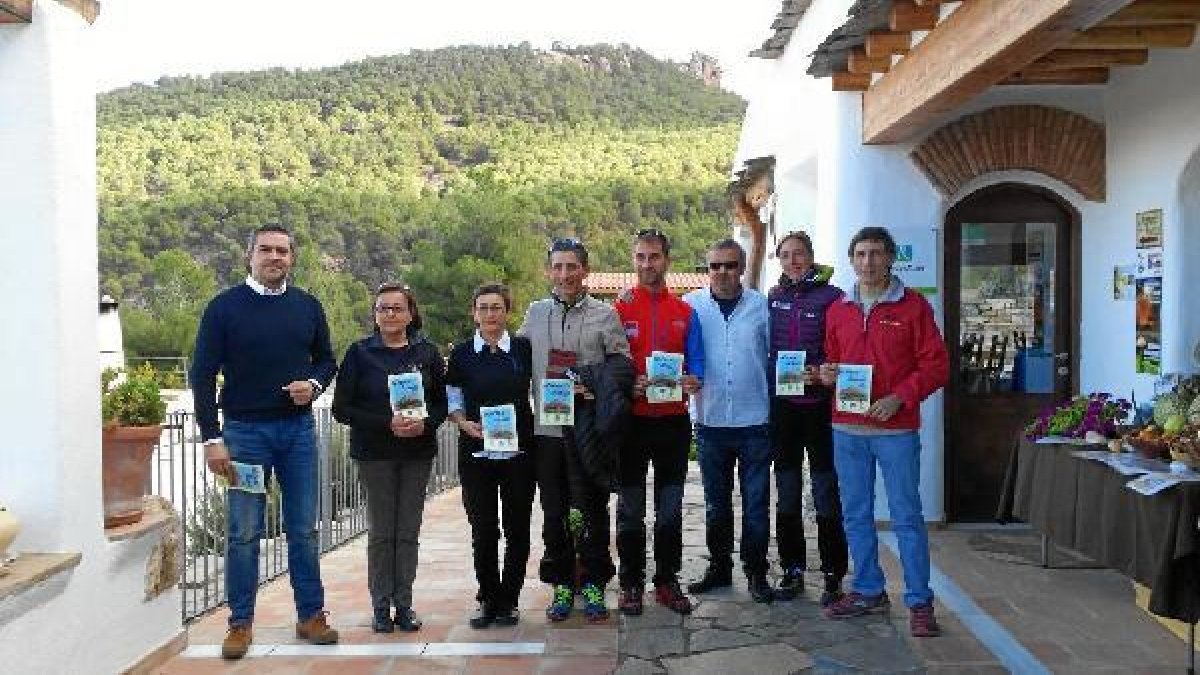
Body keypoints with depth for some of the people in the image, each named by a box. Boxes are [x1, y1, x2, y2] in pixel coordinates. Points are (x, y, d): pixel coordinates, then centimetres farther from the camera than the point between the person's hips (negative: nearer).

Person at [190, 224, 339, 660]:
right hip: (245, 430, -2)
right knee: (243, 533, 4)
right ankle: (241, 623, 16)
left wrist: (315, 384, -8)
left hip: (298, 428, 3)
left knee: (304, 529, 8)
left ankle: (311, 615, 18)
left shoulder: (307, 306, 6)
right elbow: (202, 374, -3)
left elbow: (326, 359, 16)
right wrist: (212, 438, -9)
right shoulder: (225, 307, -3)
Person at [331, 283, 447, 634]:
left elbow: (442, 402, 7)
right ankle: (381, 607, 15)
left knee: (409, 531, 6)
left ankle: (404, 604, 17)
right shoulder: (360, 353, -2)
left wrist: (426, 423, -14)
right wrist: (387, 423, -17)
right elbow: (342, 408, -5)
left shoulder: (427, 352, 4)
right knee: (381, 532, 3)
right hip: (375, 453, -2)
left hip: (418, 452, 2)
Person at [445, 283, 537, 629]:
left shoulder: (524, 349, 2)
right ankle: (488, 600, 17)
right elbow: (452, 399, 8)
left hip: (519, 450, 0)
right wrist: (464, 422, -10)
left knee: (517, 529, 5)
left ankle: (508, 601, 18)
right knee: (483, 530, 3)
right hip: (476, 450, 0)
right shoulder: (462, 353, 3)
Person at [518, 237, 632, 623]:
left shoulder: (605, 315, 1)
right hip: (547, 428, 3)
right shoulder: (535, 313, 10)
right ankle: (562, 585, 21)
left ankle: (593, 585, 17)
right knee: (554, 512, 9)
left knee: (592, 510, 5)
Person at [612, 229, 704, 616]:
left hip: (673, 420, 2)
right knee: (630, 509, 6)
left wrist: (693, 381, -18)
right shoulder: (618, 309, 1)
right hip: (632, 420, -2)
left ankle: (667, 581, 20)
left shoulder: (686, 313, 8)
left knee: (671, 508, 9)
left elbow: (696, 364, 4)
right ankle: (631, 584, 16)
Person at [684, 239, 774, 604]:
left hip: (755, 422, -1)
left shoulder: (762, 306, 1)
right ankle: (719, 567, 28)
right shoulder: (691, 304, 1)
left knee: (756, 502, 6)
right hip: (711, 421, 1)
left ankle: (756, 573, 19)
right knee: (716, 503, 14)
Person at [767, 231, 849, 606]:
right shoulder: (772, 298, 10)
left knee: (826, 490, 0)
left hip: (819, 403, -4)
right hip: (782, 405, 4)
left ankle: (833, 575, 10)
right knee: (786, 491, 10)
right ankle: (792, 569, 21)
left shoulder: (831, 297, -2)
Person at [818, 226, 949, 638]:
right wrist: (828, 374, -2)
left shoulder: (913, 306, -2)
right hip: (847, 428, 5)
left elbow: (936, 364, -4)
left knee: (906, 515, 0)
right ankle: (868, 591, 25)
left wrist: (899, 398, -16)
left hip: (896, 428, -4)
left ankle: (919, 601, 11)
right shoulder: (838, 310, 11)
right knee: (855, 515, 11)